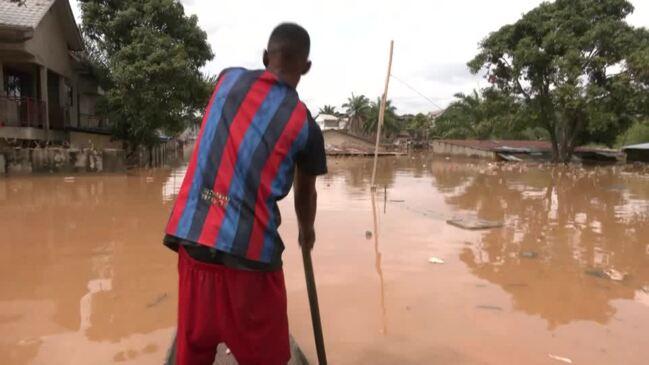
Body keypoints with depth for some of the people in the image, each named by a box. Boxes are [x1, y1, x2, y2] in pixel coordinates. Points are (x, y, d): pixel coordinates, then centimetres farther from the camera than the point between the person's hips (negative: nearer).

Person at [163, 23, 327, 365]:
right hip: (249, 251, -4)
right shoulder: (304, 125, 0)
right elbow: (305, 192, 14)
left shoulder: (229, 79, 8)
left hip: (192, 238, 4)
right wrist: (307, 230, 34)